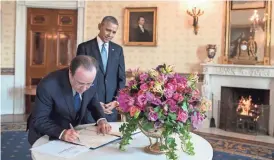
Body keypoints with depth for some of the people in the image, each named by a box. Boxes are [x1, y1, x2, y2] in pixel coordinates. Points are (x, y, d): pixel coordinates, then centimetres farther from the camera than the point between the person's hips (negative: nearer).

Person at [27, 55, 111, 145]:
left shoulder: (89, 80, -14)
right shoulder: (48, 85, -26)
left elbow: (94, 104, 2)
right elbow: (39, 120, -22)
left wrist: (101, 120, -15)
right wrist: (62, 133, -36)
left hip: (74, 132, 3)